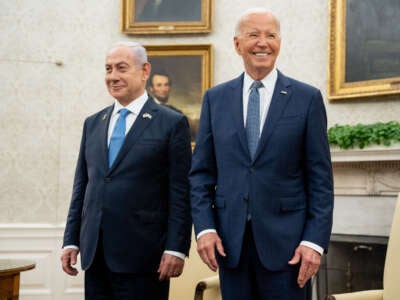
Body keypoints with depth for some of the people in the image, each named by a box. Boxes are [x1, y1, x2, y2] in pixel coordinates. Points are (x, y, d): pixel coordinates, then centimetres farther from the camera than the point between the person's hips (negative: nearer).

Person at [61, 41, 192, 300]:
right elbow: (81, 187, 15)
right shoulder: (92, 123, 14)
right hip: (94, 255, 5)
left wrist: (176, 248, -12)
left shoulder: (172, 123, -2)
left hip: (142, 256, -5)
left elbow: (181, 193, -6)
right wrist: (71, 240, 9)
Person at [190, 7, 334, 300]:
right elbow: (201, 171, 7)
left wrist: (315, 240, -9)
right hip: (229, 240, 2)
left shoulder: (307, 98, 0)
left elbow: (320, 178, -2)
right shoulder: (215, 99, 7)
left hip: (285, 240, -2)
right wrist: (204, 227, -4)